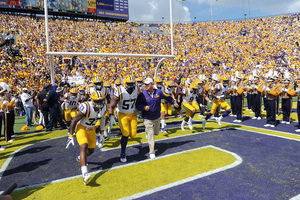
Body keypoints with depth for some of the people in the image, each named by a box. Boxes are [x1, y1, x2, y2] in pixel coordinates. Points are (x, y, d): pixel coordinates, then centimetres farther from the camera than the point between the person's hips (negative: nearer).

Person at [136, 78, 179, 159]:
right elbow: (137, 105, -10)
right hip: (147, 119, -4)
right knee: (151, 135, -5)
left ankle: (148, 132, 53)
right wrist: (144, 107, -29)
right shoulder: (142, 94, -15)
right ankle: (152, 152, 9)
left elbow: (167, 97, 10)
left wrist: (174, 102, 23)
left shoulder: (158, 92, -7)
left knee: (156, 133, 19)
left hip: (157, 117, 4)